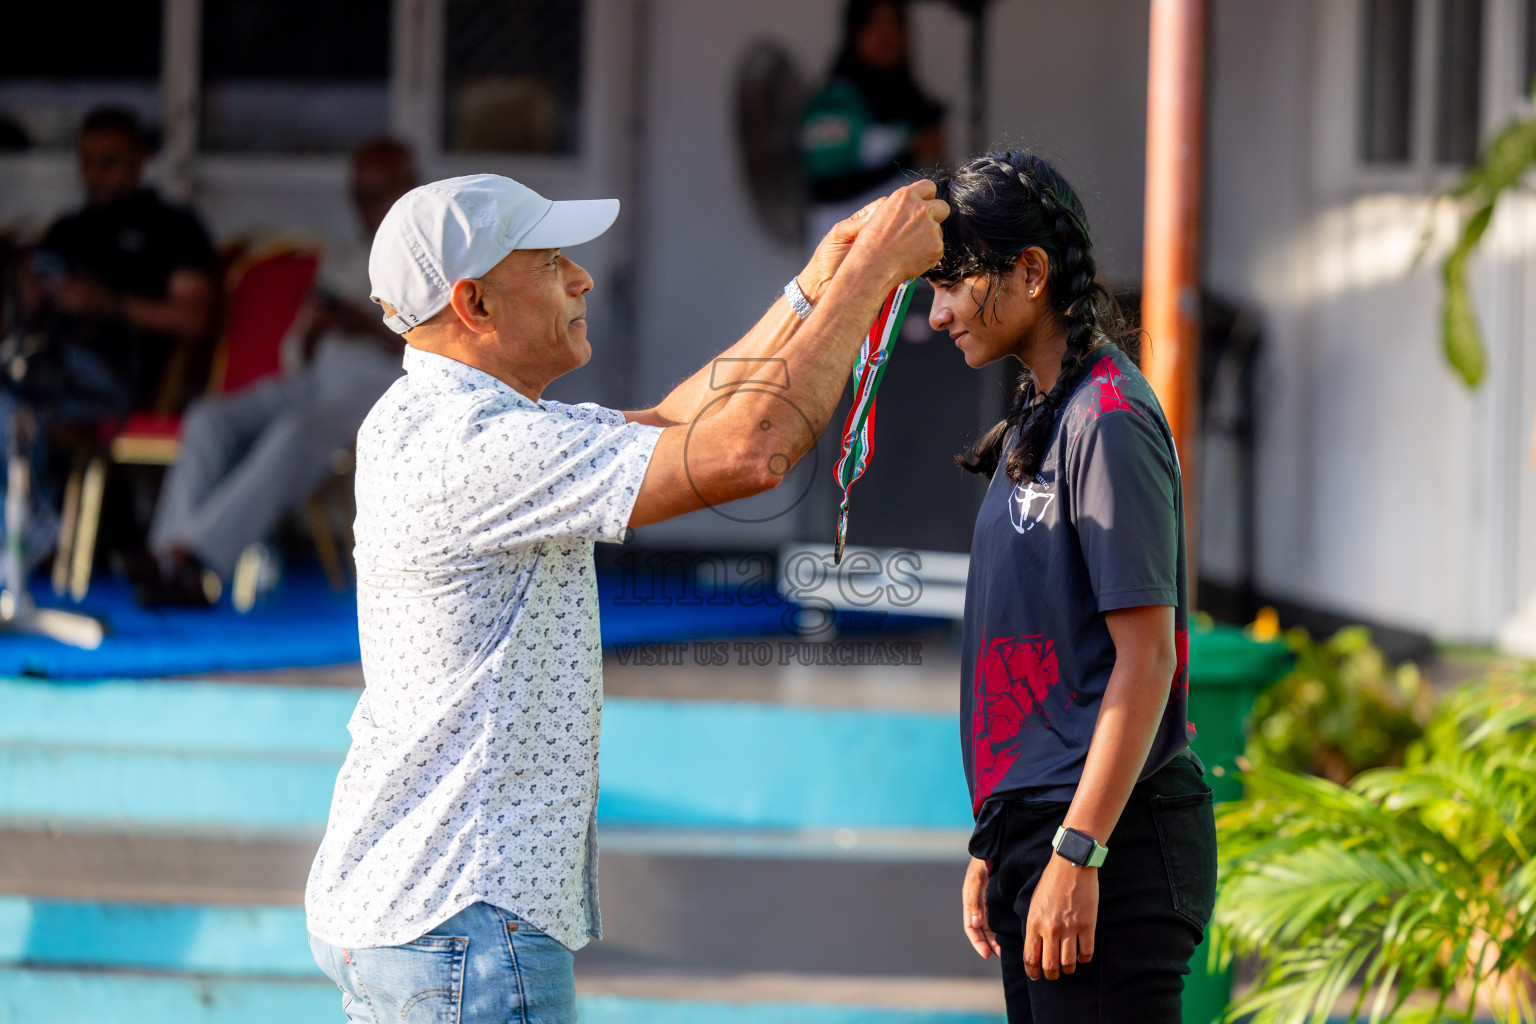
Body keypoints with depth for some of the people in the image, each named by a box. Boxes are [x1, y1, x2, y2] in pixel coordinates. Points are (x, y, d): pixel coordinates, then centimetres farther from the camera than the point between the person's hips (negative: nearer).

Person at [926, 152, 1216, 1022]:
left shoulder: (1107, 420, -12)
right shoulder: (1038, 421, 17)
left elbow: (1144, 656, -17)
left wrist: (1075, 853, -21)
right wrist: (996, 845, 19)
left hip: (1112, 845, -10)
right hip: (1038, 822, 10)